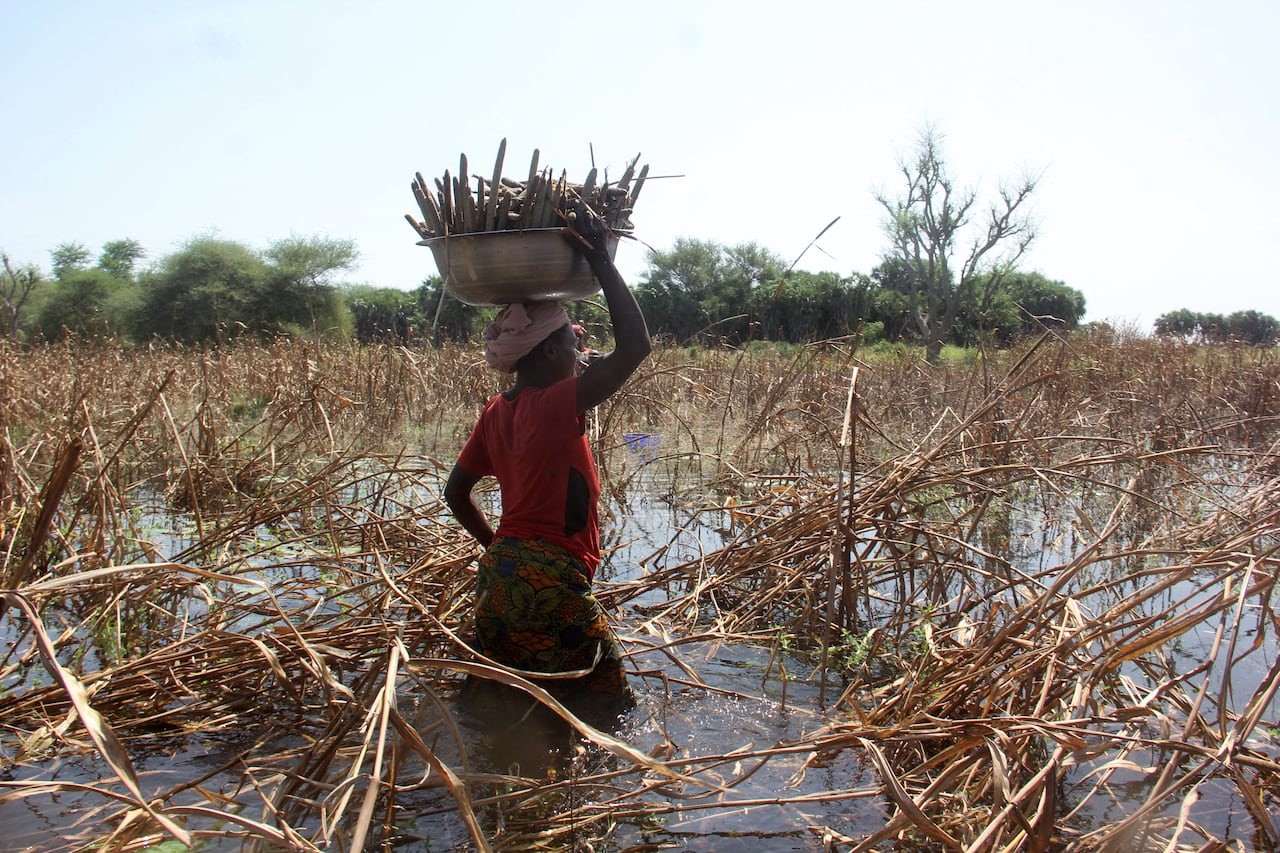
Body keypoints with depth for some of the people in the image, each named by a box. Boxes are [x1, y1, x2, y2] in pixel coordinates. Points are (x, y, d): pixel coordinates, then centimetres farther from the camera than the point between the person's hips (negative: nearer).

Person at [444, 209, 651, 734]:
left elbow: (457, 492, 15)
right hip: (550, 582, -8)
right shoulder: (557, 404, -17)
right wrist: (600, 260, -18)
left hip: (501, 573, 8)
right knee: (596, 699, 7)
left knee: (503, 704, 20)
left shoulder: (496, 411, 6)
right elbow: (634, 346, -24)